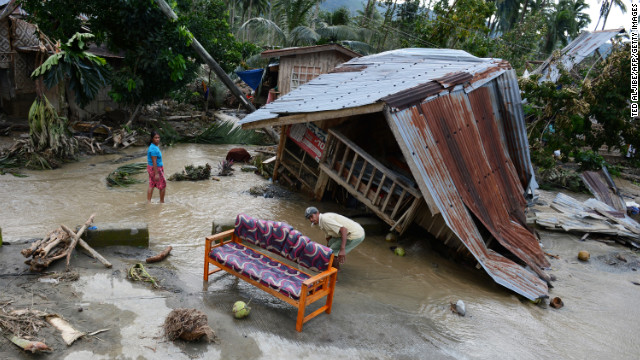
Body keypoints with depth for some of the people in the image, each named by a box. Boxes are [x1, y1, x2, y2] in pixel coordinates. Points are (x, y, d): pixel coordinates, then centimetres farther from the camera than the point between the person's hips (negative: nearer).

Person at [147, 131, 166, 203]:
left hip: (151, 168, 9)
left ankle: (148, 201, 19)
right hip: (155, 169, -9)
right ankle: (162, 201, 16)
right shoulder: (154, 149, -24)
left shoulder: (154, 146, 7)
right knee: (163, 185, 5)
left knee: (151, 185, 14)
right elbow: (154, 162, -25)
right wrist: (156, 174, -25)